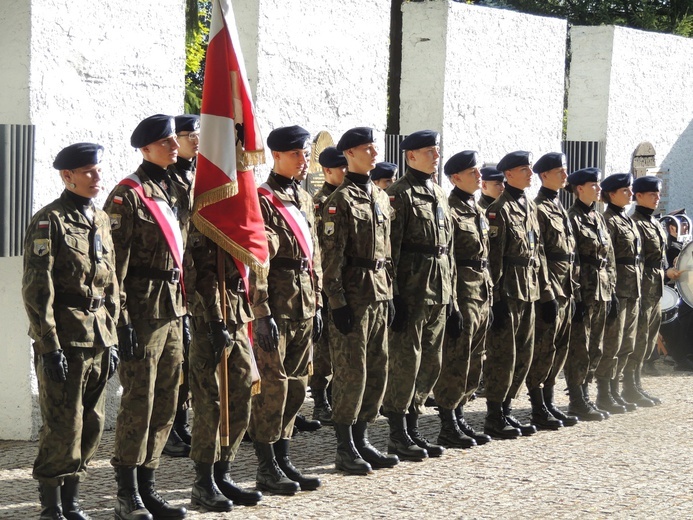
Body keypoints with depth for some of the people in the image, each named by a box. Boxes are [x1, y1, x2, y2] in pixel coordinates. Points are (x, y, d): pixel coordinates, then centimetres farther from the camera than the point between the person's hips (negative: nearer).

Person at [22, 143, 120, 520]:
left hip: (98, 339, 7)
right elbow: (37, 289, -13)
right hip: (64, 339, -7)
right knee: (63, 427, -5)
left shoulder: (101, 220, 13)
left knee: (92, 425, 8)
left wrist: (111, 338, 13)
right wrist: (49, 347, -17)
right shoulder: (48, 221, -9)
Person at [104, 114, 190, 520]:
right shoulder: (128, 196, -10)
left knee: (167, 403, 10)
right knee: (138, 402, -4)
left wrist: (185, 310, 17)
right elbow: (116, 264, -14)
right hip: (143, 309, -8)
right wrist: (122, 320, -18)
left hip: (173, 308, 8)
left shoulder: (179, 192, 14)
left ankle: (148, 487, 18)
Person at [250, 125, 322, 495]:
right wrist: (262, 313, -18)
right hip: (276, 308, -8)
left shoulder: (304, 200, 15)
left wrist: (316, 304, 15)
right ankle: (267, 469, 3)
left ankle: (283, 460, 19)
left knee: (296, 386, 11)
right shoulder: (261, 200, -10)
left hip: (304, 308, 8)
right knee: (272, 386, -4)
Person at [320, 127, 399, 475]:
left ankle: (361, 441, 19)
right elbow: (331, 257, -13)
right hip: (353, 296, -8)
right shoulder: (340, 201, -10)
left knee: (377, 370, 10)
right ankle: (345, 450, 2)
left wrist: (388, 294, 15)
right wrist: (337, 303, -17)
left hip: (378, 296, 8)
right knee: (351, 373, -4)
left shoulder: (380, 198, 14)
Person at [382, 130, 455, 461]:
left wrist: (450, 294, 16)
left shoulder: (439, 195, 17)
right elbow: (389, 249, -13)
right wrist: (393, 295, -18)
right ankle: (398, 436, 2)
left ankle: (413, 430, 20)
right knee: (404, 362, -4)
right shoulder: (399, 195, -9)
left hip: (437, 294, 8)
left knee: (430, 364, 11)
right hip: (411, 293, -8)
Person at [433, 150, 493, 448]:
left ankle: (459, 418, 20)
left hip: (481, 296, 9)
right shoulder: (449, 211, -11)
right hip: (461, 294, -9)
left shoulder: (477, 211, 17)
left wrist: (488, 300, 18)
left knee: (473, 364, 12)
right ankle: (448, 428, 0)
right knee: (456, 363, -6)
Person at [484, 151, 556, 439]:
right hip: (508, 293, -8)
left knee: (523, 355, 10)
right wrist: (497, 300, -19)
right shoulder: (499, 210, -10)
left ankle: (506, 410, 19)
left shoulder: (530, 207, 15)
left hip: (528, 294, 8)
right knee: (503, 355, -4)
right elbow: (493, 258, -15)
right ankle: (494, 418, 2)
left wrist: (546, 293, 14)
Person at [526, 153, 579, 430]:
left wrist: (571, 289, 18)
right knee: (543, 349, -5)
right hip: (549, 290, -9)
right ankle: (539, 410, -1)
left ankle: (549, 404, 18)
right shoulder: (539, 209, -11)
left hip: (564, 290, 9)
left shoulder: (558, 207, 18)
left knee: (559, 349, 11)